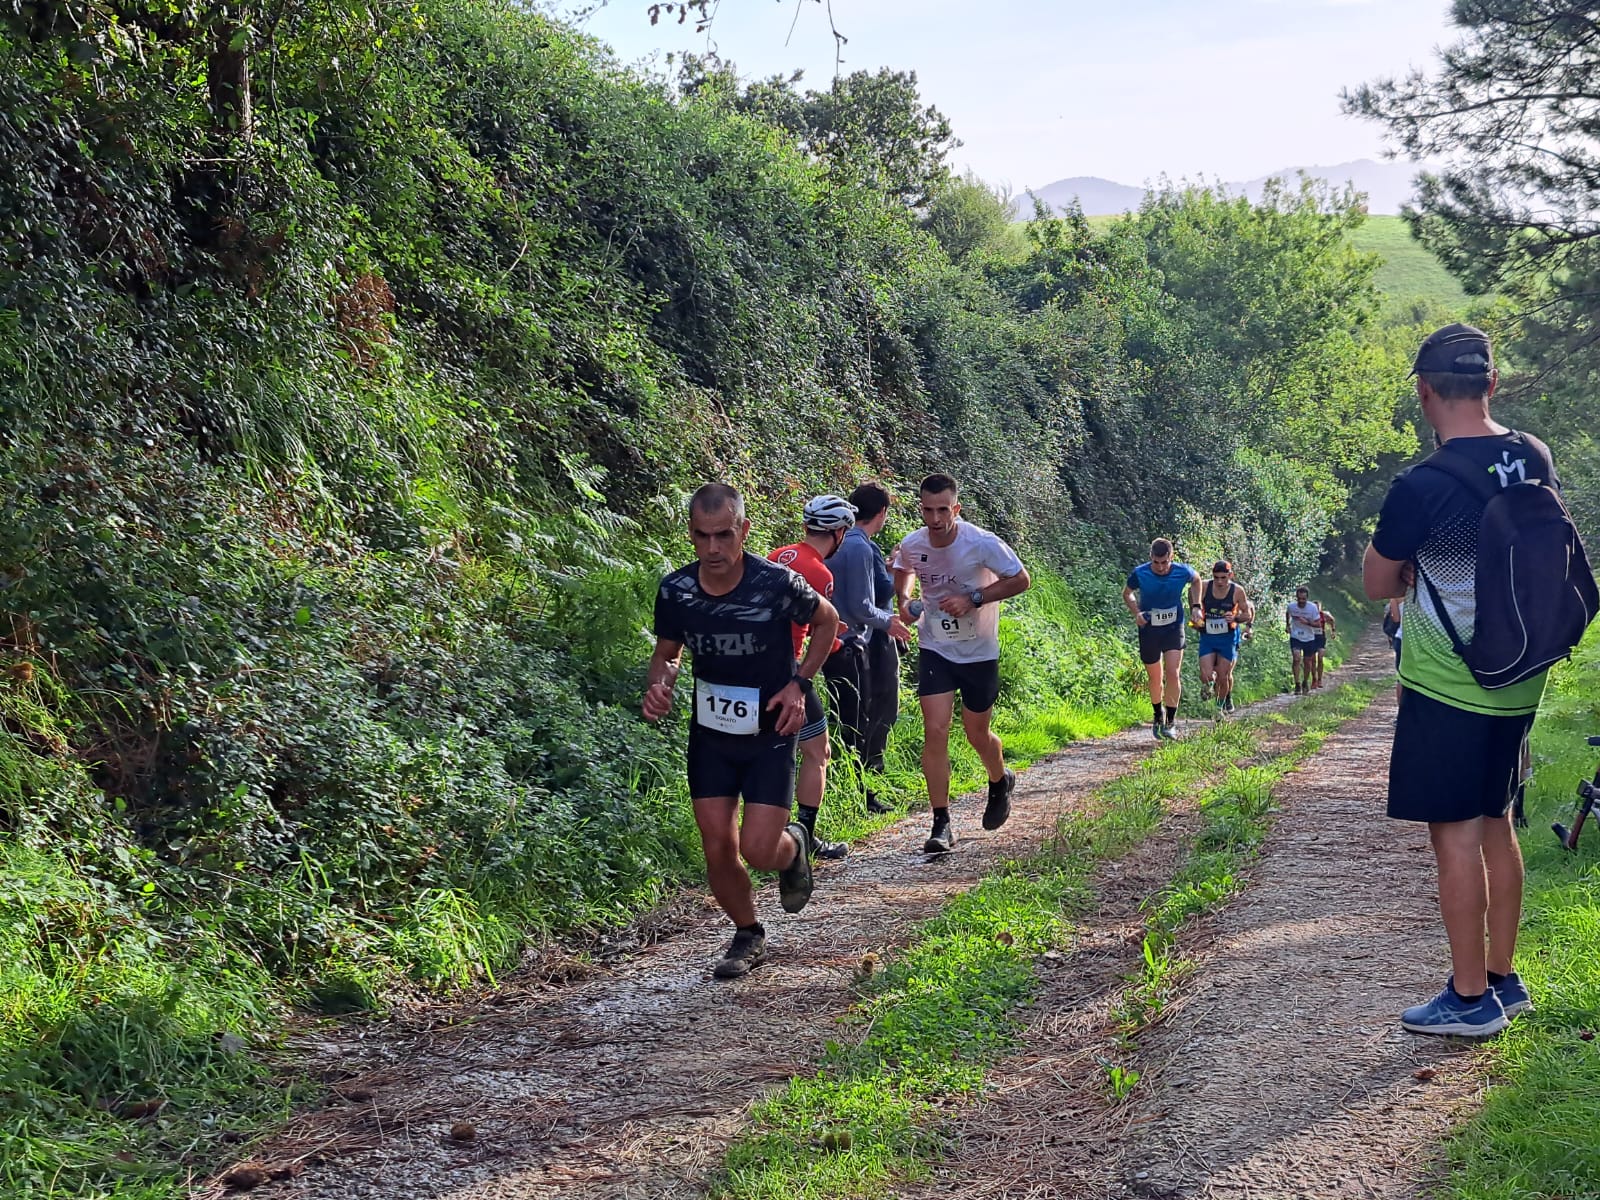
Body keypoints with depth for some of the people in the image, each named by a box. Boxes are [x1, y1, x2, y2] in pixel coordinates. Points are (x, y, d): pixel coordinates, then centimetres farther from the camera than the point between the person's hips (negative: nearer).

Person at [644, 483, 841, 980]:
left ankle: (794, 846, 27)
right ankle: (748, 936, 26)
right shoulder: (675, 590, -12)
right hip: (710, 735, 3)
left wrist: (798, 684, -10)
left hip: (769, 734, -3)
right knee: (718, 850, 0)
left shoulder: (777, 583, -21)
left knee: (759, 850, -11)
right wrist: (658, 685, -17)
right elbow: (667, 653, 6)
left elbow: (826, 621, 0)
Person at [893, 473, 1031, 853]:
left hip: (979, 651, -2)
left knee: (976, 734, 10)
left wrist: (973, 599, -23)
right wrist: (904, 600, -8)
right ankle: (941, 825, -5)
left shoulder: (982, 543, -21)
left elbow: (1021, 580, -11)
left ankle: (1000, 782, 46)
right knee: (935, 731, -10)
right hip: (934, 650, 2)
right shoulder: (911, 545, -10)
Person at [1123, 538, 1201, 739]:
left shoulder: (1182, 571, -13)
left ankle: (1170, 722, -2)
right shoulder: (1139, 574, -16)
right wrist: (1136, 612, -13)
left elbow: (1196, 580, 12)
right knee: (1155, 678, 8)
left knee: (1172, 674, -13)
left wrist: (1195, 606, 3)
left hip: (1174, 628, 0)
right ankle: (1158, 716, 33)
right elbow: (1127, 593, 4)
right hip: (1149, 630, 0)